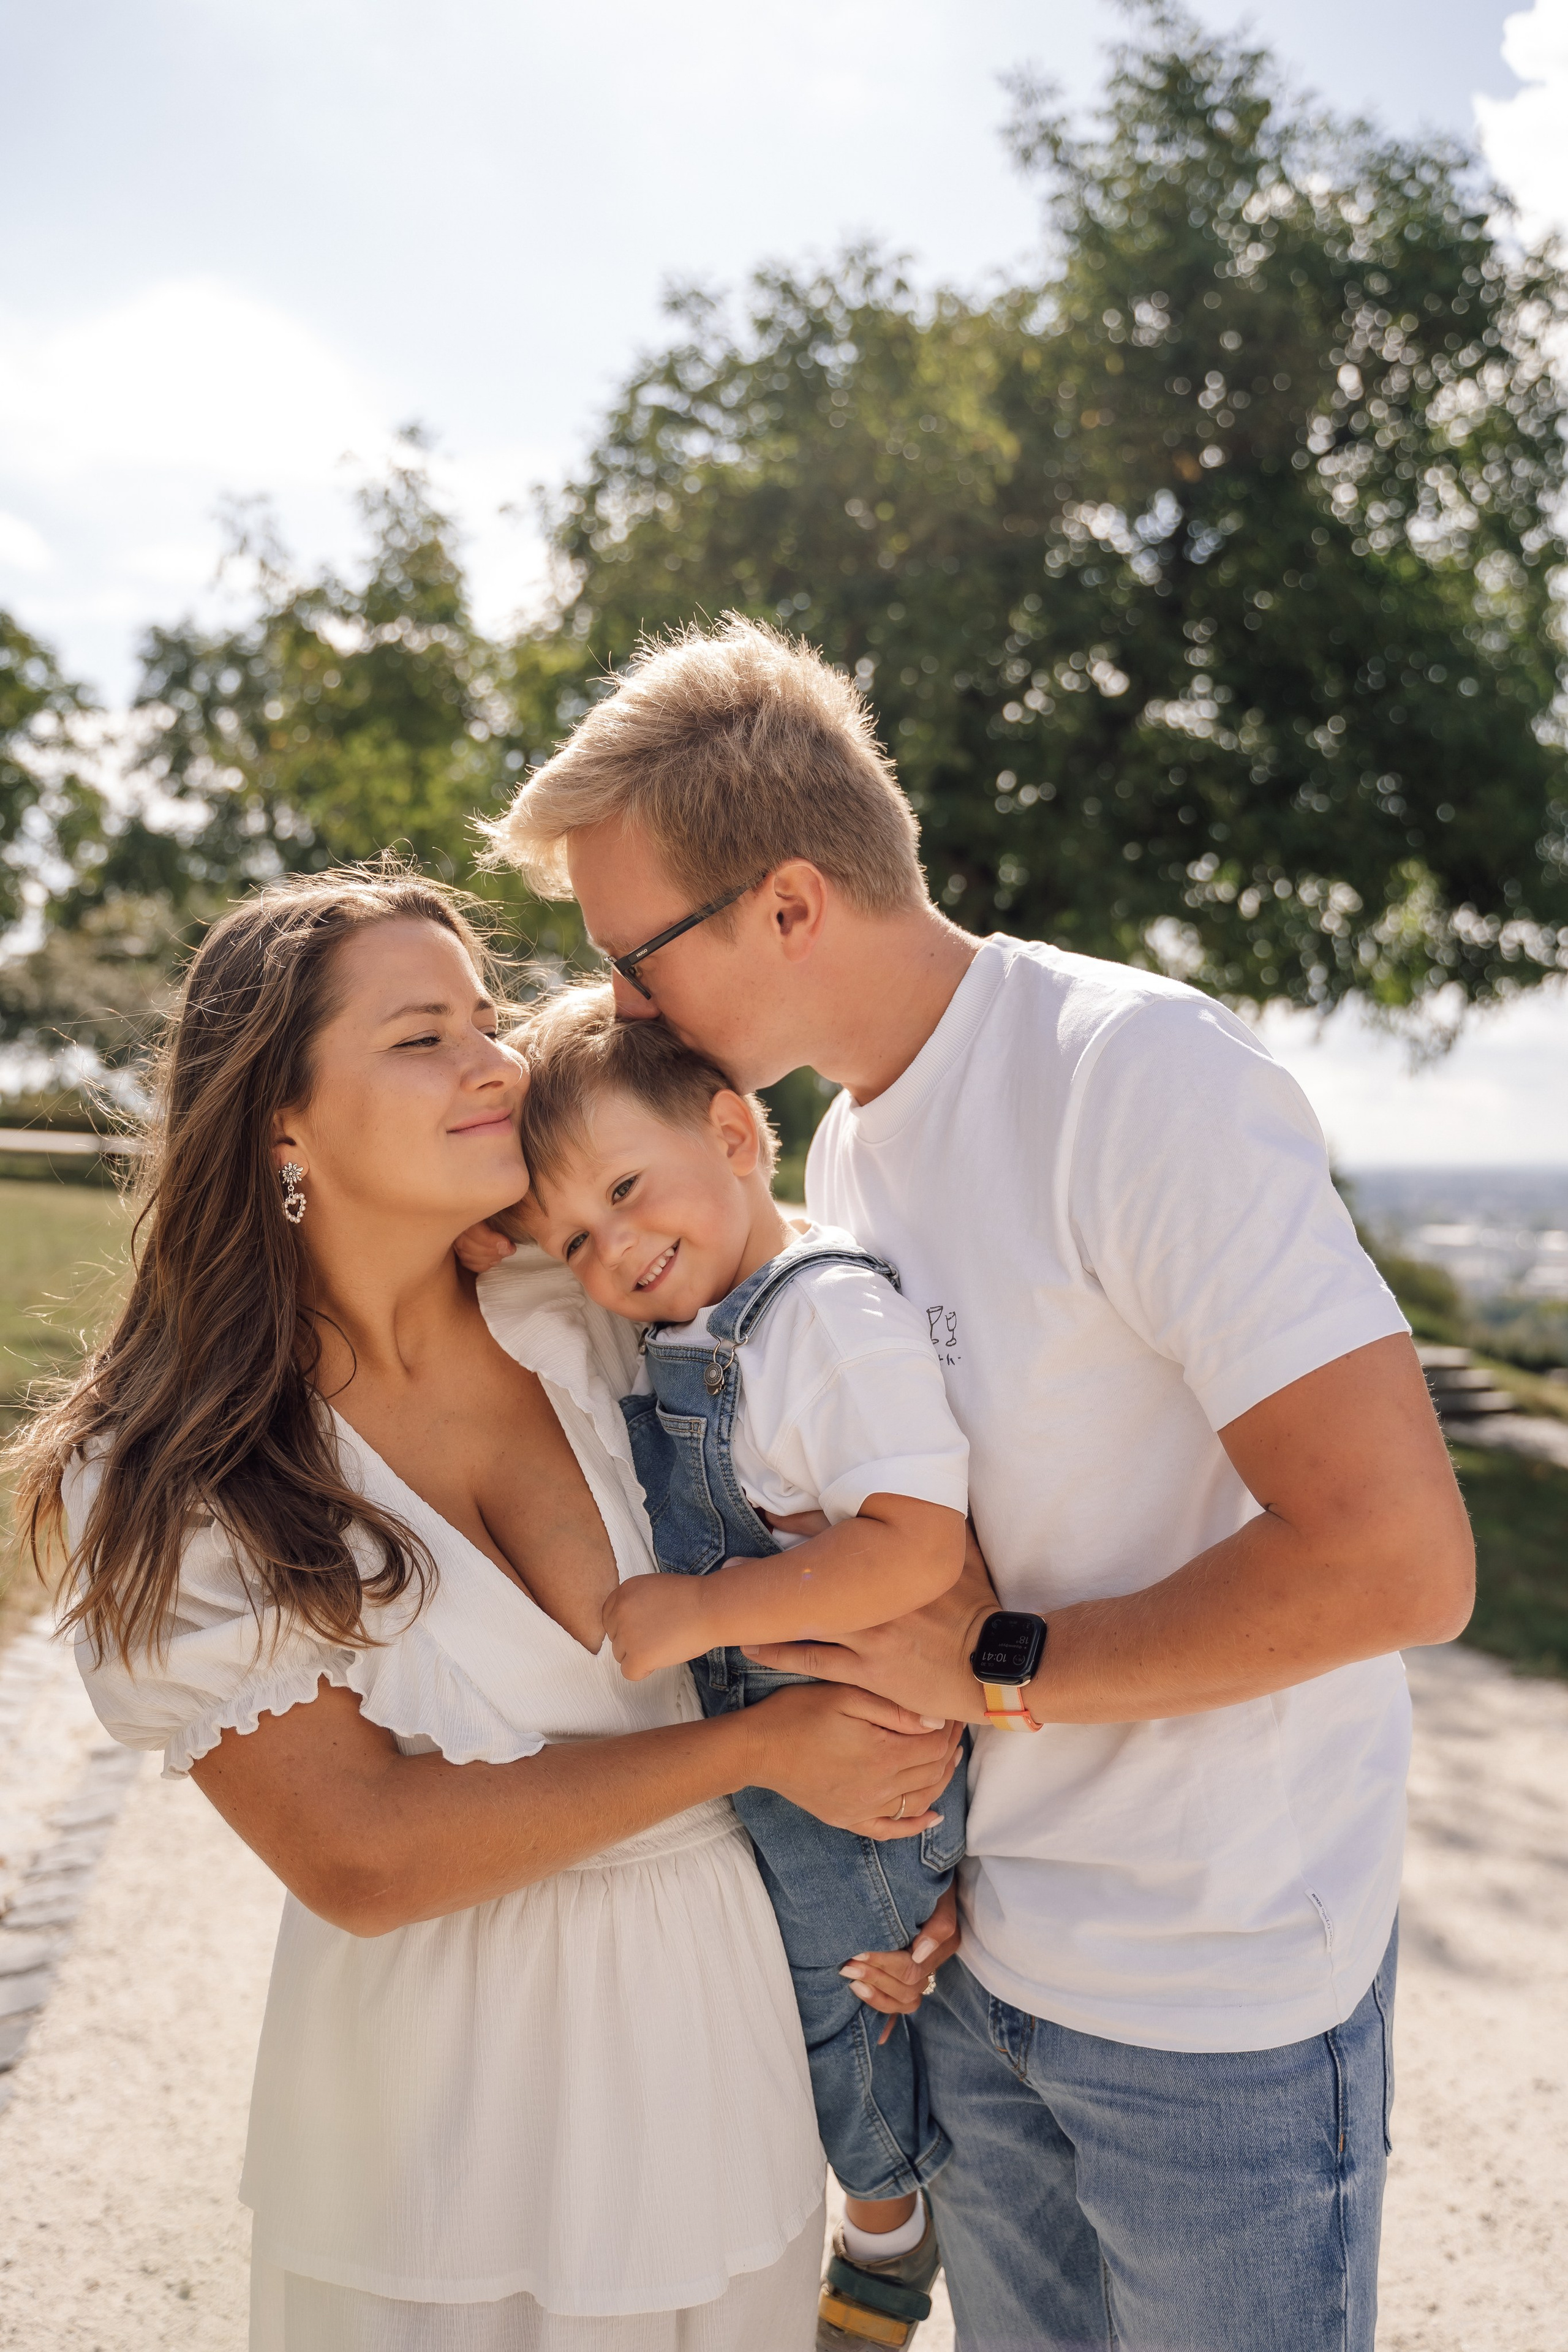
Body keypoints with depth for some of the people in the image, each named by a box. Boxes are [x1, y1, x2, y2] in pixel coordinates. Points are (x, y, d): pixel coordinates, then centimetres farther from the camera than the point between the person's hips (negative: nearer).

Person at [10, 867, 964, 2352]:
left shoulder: (583, 1330, -6)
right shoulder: (161, 1483, -15)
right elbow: (360, 1858, -20)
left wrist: (909, 1799, -10)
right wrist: (758, 1748, -19)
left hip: (715, 2006, 4)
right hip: (445, 2103, -3)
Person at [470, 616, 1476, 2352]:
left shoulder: (1139, 1072, -22)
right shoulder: (845, 1139, 4)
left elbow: (1396, 1559, -27)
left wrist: (997, 1671, -19)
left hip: (1220, 1998, -6)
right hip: (976, 1948, 7)